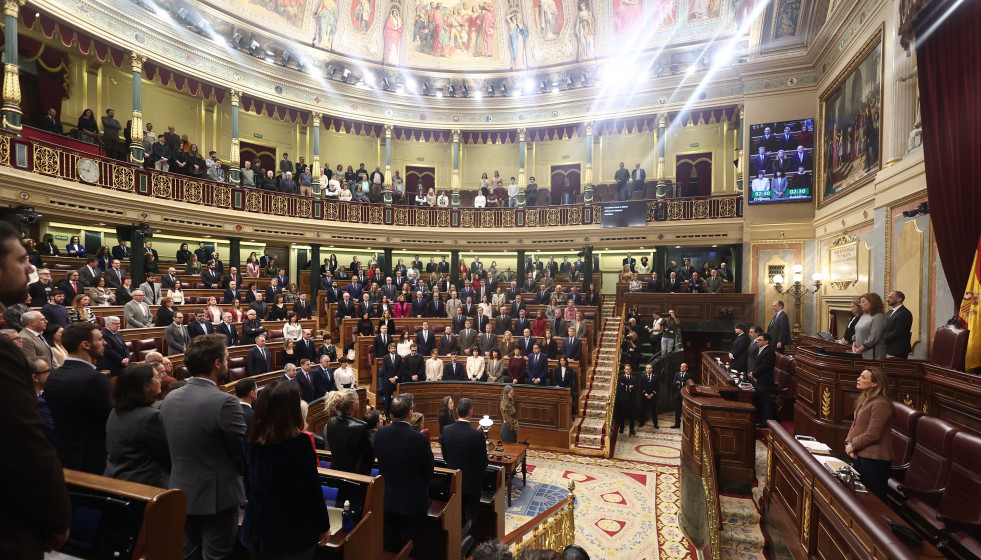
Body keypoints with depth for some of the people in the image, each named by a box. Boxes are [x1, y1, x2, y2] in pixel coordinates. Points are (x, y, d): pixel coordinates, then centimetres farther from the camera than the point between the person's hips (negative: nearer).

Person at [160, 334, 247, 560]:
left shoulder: (169, 398, -2)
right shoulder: (225, 402, -25)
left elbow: (172, 446, 9)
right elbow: (242, 453, -16)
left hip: (181, 491, 7)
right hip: (217, 495, -7)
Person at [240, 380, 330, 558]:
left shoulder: (251, 442, -5)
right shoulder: (299, 442, -23)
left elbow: (250, 483, 8)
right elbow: (312, 490, -17)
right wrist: (323, 526, -5)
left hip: (257, 528, 5)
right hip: (294, 530, -5)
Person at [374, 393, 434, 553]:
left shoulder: (380, 433, -10)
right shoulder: (419, 439, -26)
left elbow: (379, 458, 5)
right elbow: (429, 470, -14)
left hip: (387, 499, 5)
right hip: (412, 502, -5)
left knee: (389, 547, 21)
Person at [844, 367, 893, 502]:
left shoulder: (880, 404, -20)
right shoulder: (864, 400, 11)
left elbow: (872, 434, -22)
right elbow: (855, 424, 13)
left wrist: (853, 445, -12)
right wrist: (848, 442, 0)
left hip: (874, 459, -9)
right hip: (860, 455, 9)